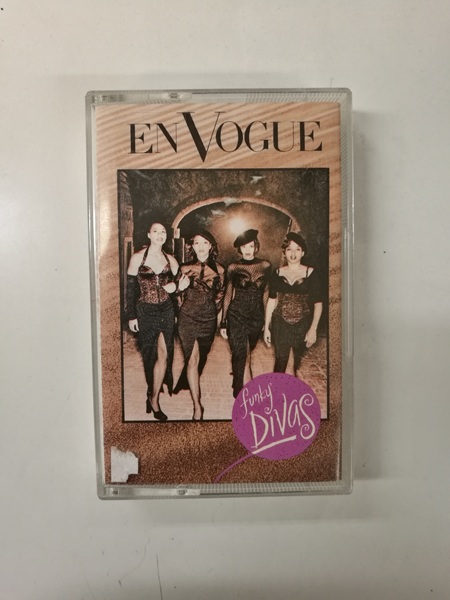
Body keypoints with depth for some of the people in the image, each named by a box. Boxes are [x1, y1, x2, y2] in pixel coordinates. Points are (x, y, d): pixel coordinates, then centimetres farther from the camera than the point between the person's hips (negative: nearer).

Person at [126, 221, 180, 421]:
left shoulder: (170, 260, 5)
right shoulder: (137, 258, -4)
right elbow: (130, 288, -3)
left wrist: (175, 286, -9)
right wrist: (131, 316, -5)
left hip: (166, 310, 2)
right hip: (145, 311, -2)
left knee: (164, 354, -1)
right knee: (149, 354, 9)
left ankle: (154, 399, 12)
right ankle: (152, 395, 29)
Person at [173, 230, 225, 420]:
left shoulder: (218, 270, 3)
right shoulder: (186, 268, 1)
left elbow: (220, 297, 9)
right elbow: (180, 297, 8)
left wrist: (222, 323, 7)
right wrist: (180, 288, -14)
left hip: (208, 319, 2)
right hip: (188, 318, -2)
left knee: (201, 359, 13)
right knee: (192, 359, -7)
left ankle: (185, 384, 41)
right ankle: (197, 405, -3)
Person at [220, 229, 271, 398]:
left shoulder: (265, 266, 1)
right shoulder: (233, 267, -1)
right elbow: (228, 295, 3)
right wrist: (223, 322, 2)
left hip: (257, 316, 2)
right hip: (236, 315, -2)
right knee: (239, 355, -6)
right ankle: (238, 392, 11)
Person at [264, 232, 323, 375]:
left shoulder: (311, 273, -3)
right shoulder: (278, 273, 4)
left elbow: (318, 303, -4)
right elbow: (271, 300, 7)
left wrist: (313, 329, -11)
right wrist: (266, 327, 5)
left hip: (303, 326, -1)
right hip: (280, 325, 1)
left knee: (301, 366, 4)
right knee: (280, 364, 5)